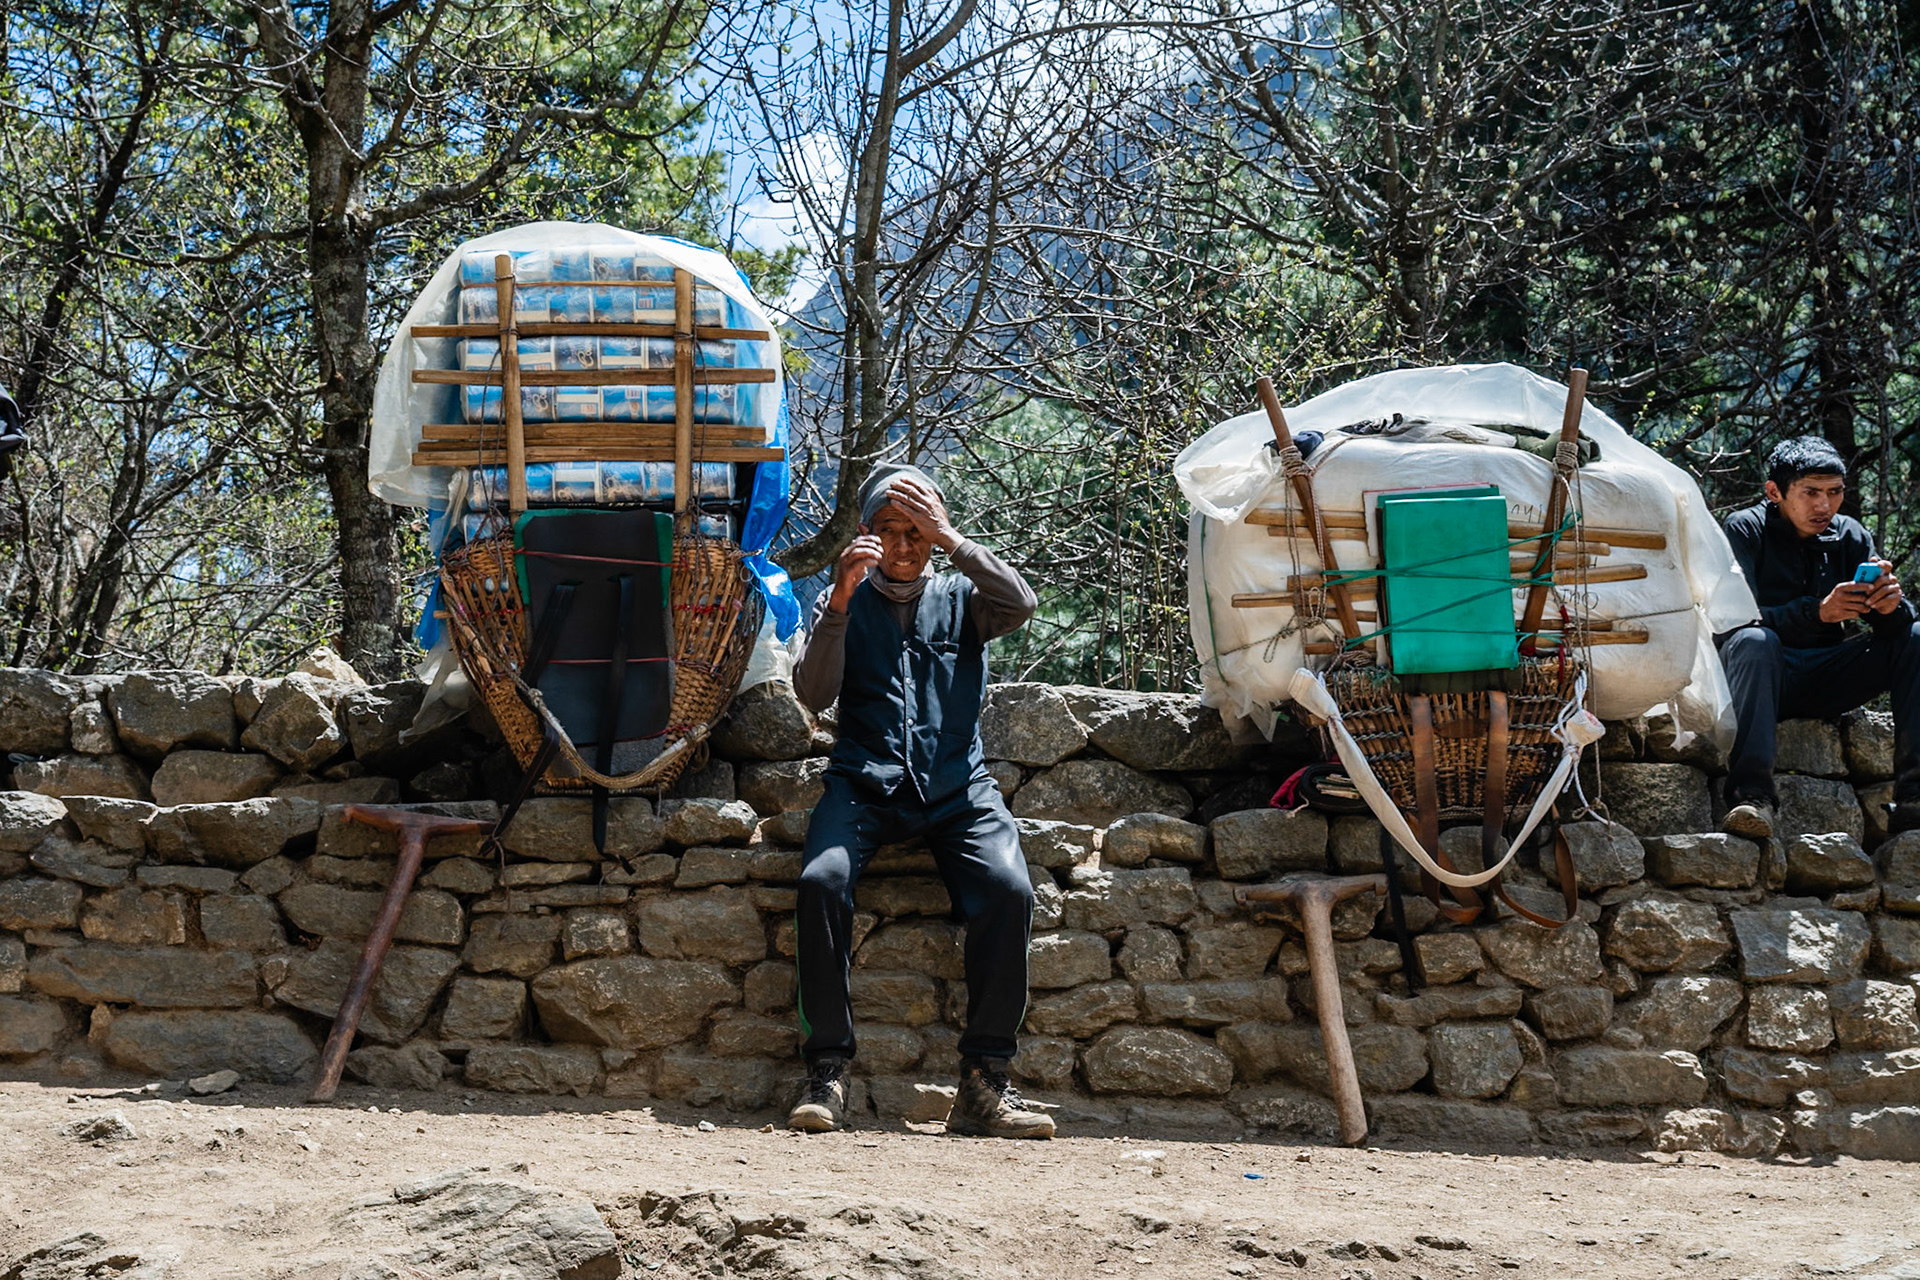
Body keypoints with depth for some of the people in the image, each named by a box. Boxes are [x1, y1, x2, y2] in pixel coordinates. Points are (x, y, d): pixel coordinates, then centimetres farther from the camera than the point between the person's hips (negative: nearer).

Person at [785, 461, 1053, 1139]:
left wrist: (949, 537, -8)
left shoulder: (960, 597, 17)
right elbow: (814, 693, 1)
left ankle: (984, 1083, -22)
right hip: (865, 783, 0)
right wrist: (840, 599, -10)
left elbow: (1021, 604, -5)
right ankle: (827, 1071, -23)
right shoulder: (845, 601, 15)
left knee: (1008, 889, -27)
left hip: (956, 784, 0)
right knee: (822, 879, -31)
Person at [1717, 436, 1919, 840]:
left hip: (1827, 680, 4)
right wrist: (1817, 611, -33)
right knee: (1752, 640, -35)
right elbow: (1736, 619, -20)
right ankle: (1751, 792, -46)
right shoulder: (1744, 530, -6)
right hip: (1766, 674, -4)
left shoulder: (1849, 535, 6)